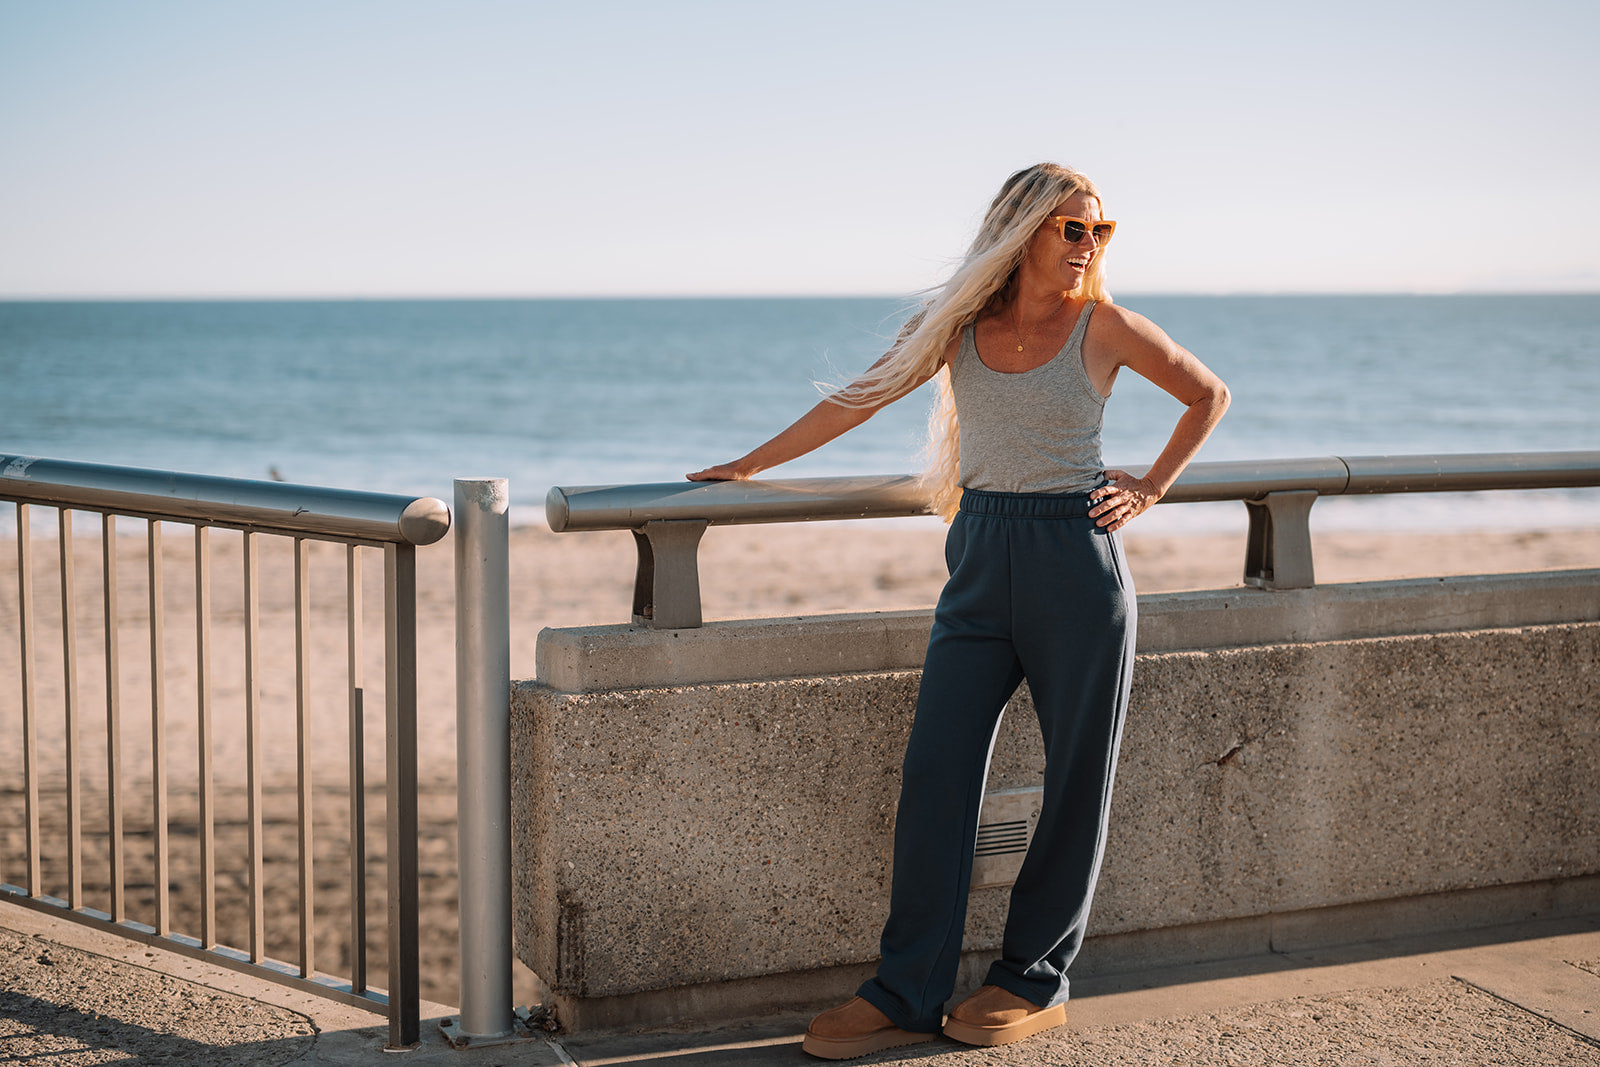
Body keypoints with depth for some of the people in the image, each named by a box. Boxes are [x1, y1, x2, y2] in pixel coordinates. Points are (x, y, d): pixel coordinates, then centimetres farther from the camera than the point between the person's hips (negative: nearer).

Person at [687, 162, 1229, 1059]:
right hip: (981, 566, 2)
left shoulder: (1105, 327, 0)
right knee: (937, 773, -5)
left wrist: (1151, 490, 5)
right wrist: (749, 465, 15)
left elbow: (1209, 394, 12)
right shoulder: (963, 323, 6)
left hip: (1078, 564, -2)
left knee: (1076, 780, 2)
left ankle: (1037, 981, 16)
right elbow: (861, 399, 12)